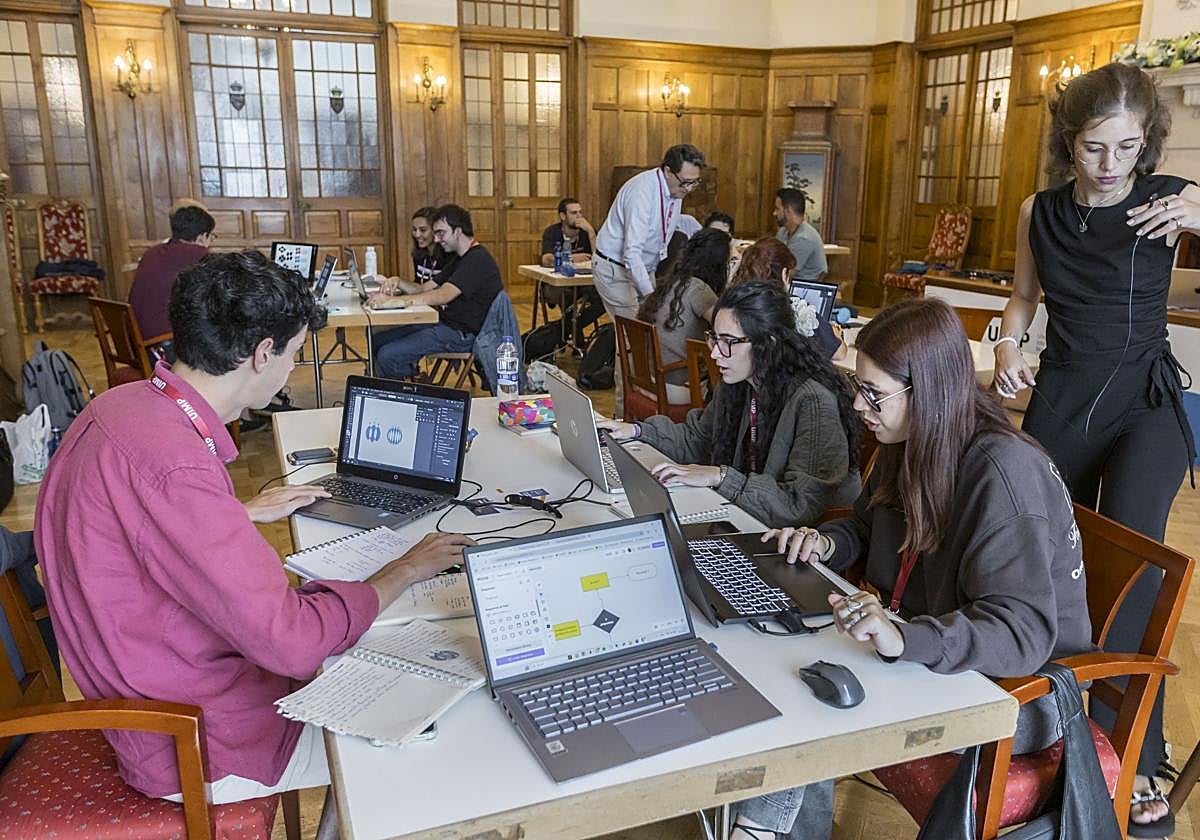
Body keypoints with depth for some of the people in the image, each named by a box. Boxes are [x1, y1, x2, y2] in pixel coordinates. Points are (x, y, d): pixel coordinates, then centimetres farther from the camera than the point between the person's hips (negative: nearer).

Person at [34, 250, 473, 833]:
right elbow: (291, 638, -33)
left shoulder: (125, 403, -2)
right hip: (196, 743, -9)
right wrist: (407, 569, -19)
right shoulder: (173, 466, -34)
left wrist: (246, 513, 23)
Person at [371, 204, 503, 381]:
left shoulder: (477, 259, -17)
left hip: (464, 334, -11)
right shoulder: (462, 259, 18)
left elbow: (442, 296, -29)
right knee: (377, 340, 7)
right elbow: (426, 289, 17)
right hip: (447, 323, 11)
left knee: (388, 355, -18)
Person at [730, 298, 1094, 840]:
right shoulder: (910, 447, -1)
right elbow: (867, 526, 16)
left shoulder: (1005, 472, -27)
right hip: (929, 657, 8)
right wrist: (826, 543, -7)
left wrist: (905, 639, -49)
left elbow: (1023, 631, -33)